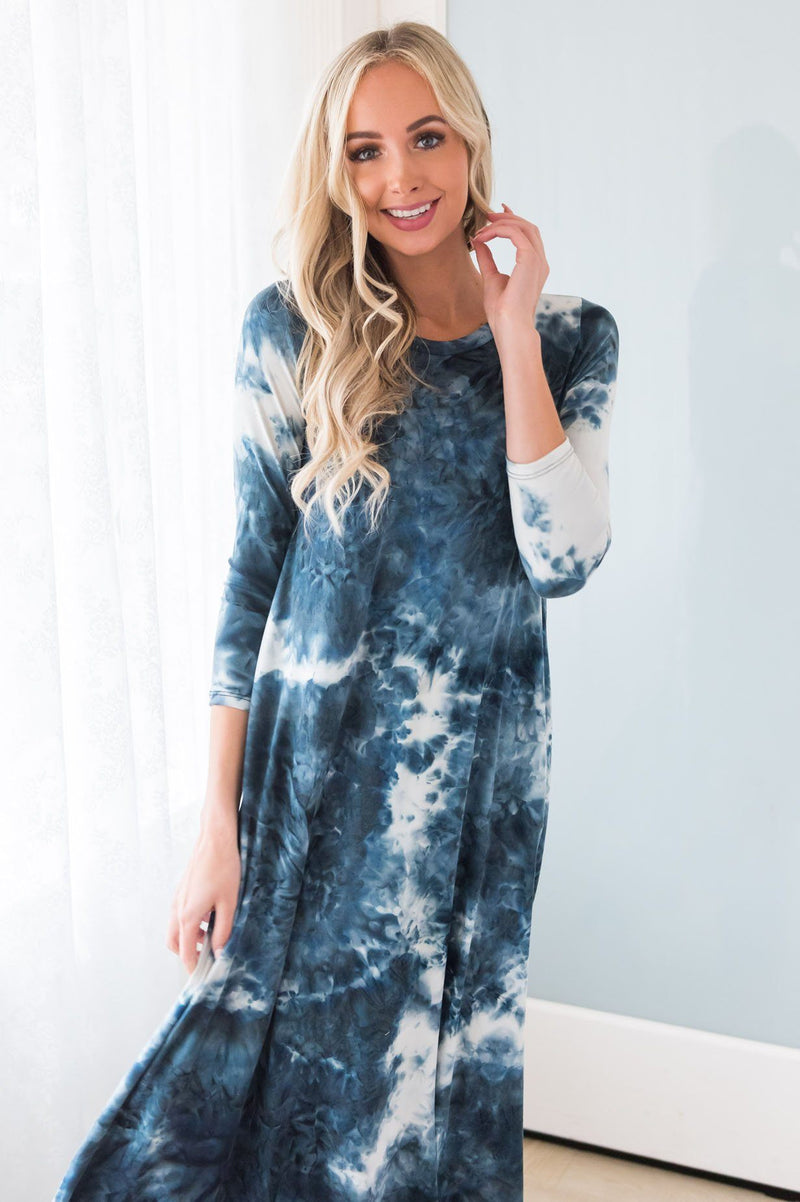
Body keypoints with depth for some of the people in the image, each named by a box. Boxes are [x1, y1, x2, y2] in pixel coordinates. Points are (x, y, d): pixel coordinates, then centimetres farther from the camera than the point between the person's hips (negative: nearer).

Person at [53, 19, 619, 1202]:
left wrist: (513, 330, -13)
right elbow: (250, 574, -3)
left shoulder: (571, 336, 0)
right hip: (314, 755, -1)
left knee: (444, 1086, 14)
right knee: (271, 1047, 6)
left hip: (484, 770, 1)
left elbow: (563, 559, -13)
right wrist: (218, 825, -6)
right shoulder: (294, 329, -3)